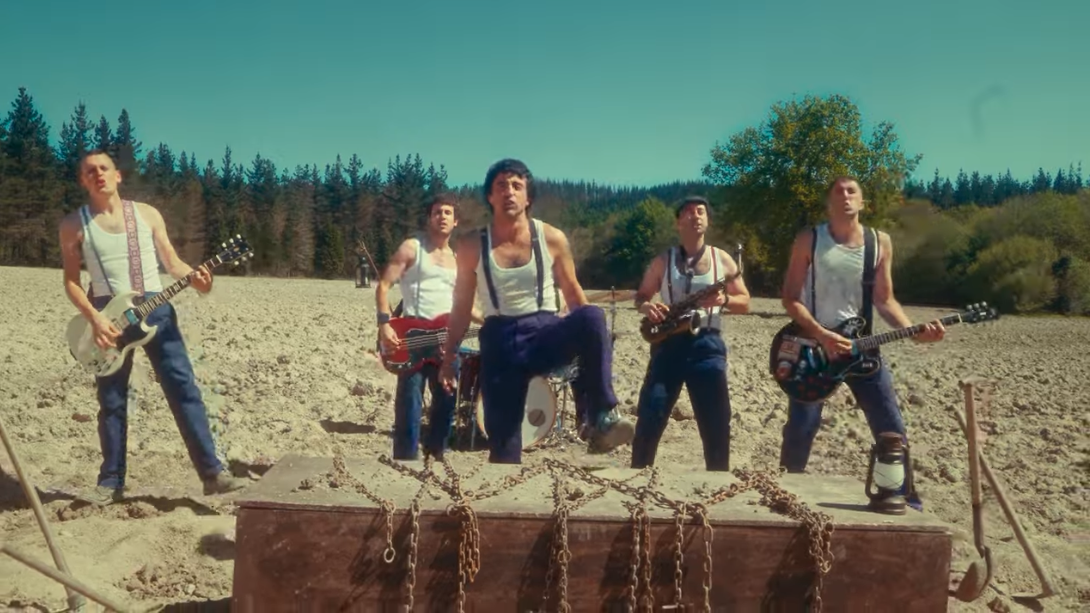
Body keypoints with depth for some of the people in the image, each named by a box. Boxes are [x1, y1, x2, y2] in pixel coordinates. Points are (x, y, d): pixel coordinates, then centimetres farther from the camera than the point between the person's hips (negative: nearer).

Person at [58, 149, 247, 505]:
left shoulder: (147, 214, 7)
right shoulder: (73, 225, 3)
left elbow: (171, 262, 8)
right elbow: (71, 280, 2)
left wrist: (193, 278, -14)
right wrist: (94, 318, -13)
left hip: (154, 306, 1)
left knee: (183, 388, -6)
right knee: (111, 401, 5)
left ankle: (212, 473, -6)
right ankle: (111, 482, 17)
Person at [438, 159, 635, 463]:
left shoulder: (552, 239, 0)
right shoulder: (472, 246, 0)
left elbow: (573, 294, 10)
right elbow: (461, 307, 10)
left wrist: (593, 344, 7)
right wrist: (449, 357, 11)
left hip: (545, 333, 0)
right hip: (499, 341, 1)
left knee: (591, 316, -34)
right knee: (502, 440, -3)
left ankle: (600, 418, -29)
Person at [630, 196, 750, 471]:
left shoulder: (722, 259, 7)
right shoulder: (663, 261, 7)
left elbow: (745, 303, 8)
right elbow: (640, 297, 12)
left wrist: (724, 300, -13)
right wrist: (646, 307, -11)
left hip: (707, 346, 0)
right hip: (668, 344, 0)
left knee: (717, 426, 1)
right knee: (648, 420, -3)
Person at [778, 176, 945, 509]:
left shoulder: (880, 242, 3)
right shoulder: (809, 239, -5)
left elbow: (884, 299, 7)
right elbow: (790, 297, -7)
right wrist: (821, 335, -19)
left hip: (861, 345, 3)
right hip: (814, 343, -2)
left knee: (892, 429, 1)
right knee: (800, 429, -4)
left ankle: (907, 501, 16)